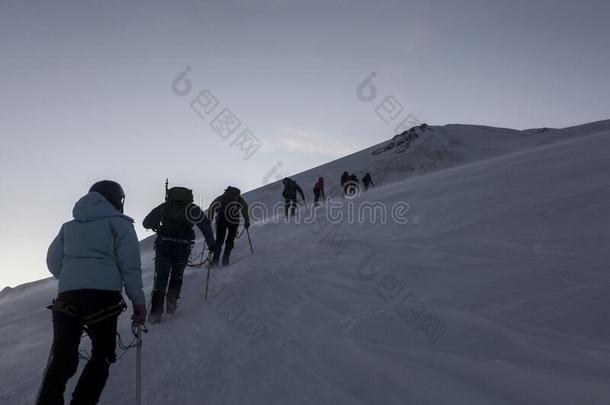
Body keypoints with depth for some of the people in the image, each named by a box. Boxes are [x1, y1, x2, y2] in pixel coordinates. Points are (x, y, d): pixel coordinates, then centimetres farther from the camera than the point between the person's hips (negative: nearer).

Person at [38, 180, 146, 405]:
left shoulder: (69, 225, 24)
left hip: (66, 294, 4)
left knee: (62, 359, 8)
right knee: (101, 356, 11)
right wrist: (138, 300, -1)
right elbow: (130, 264, -2)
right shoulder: (118, 222, 8)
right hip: (103, 294, -4)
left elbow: (53, 262, 24)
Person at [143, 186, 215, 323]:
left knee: (161, 277, 8)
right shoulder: (192, 208, 13)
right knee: (177, 275, 22)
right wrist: (211, 243, 7)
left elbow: (146, 223, 17)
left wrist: (156, 226, 38)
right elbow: (205, 224, 3)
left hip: (164, 244, 0)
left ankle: (156, 312, -1)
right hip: (183, 246, 0)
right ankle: (172, 300, 5)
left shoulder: (164, 206, 15)